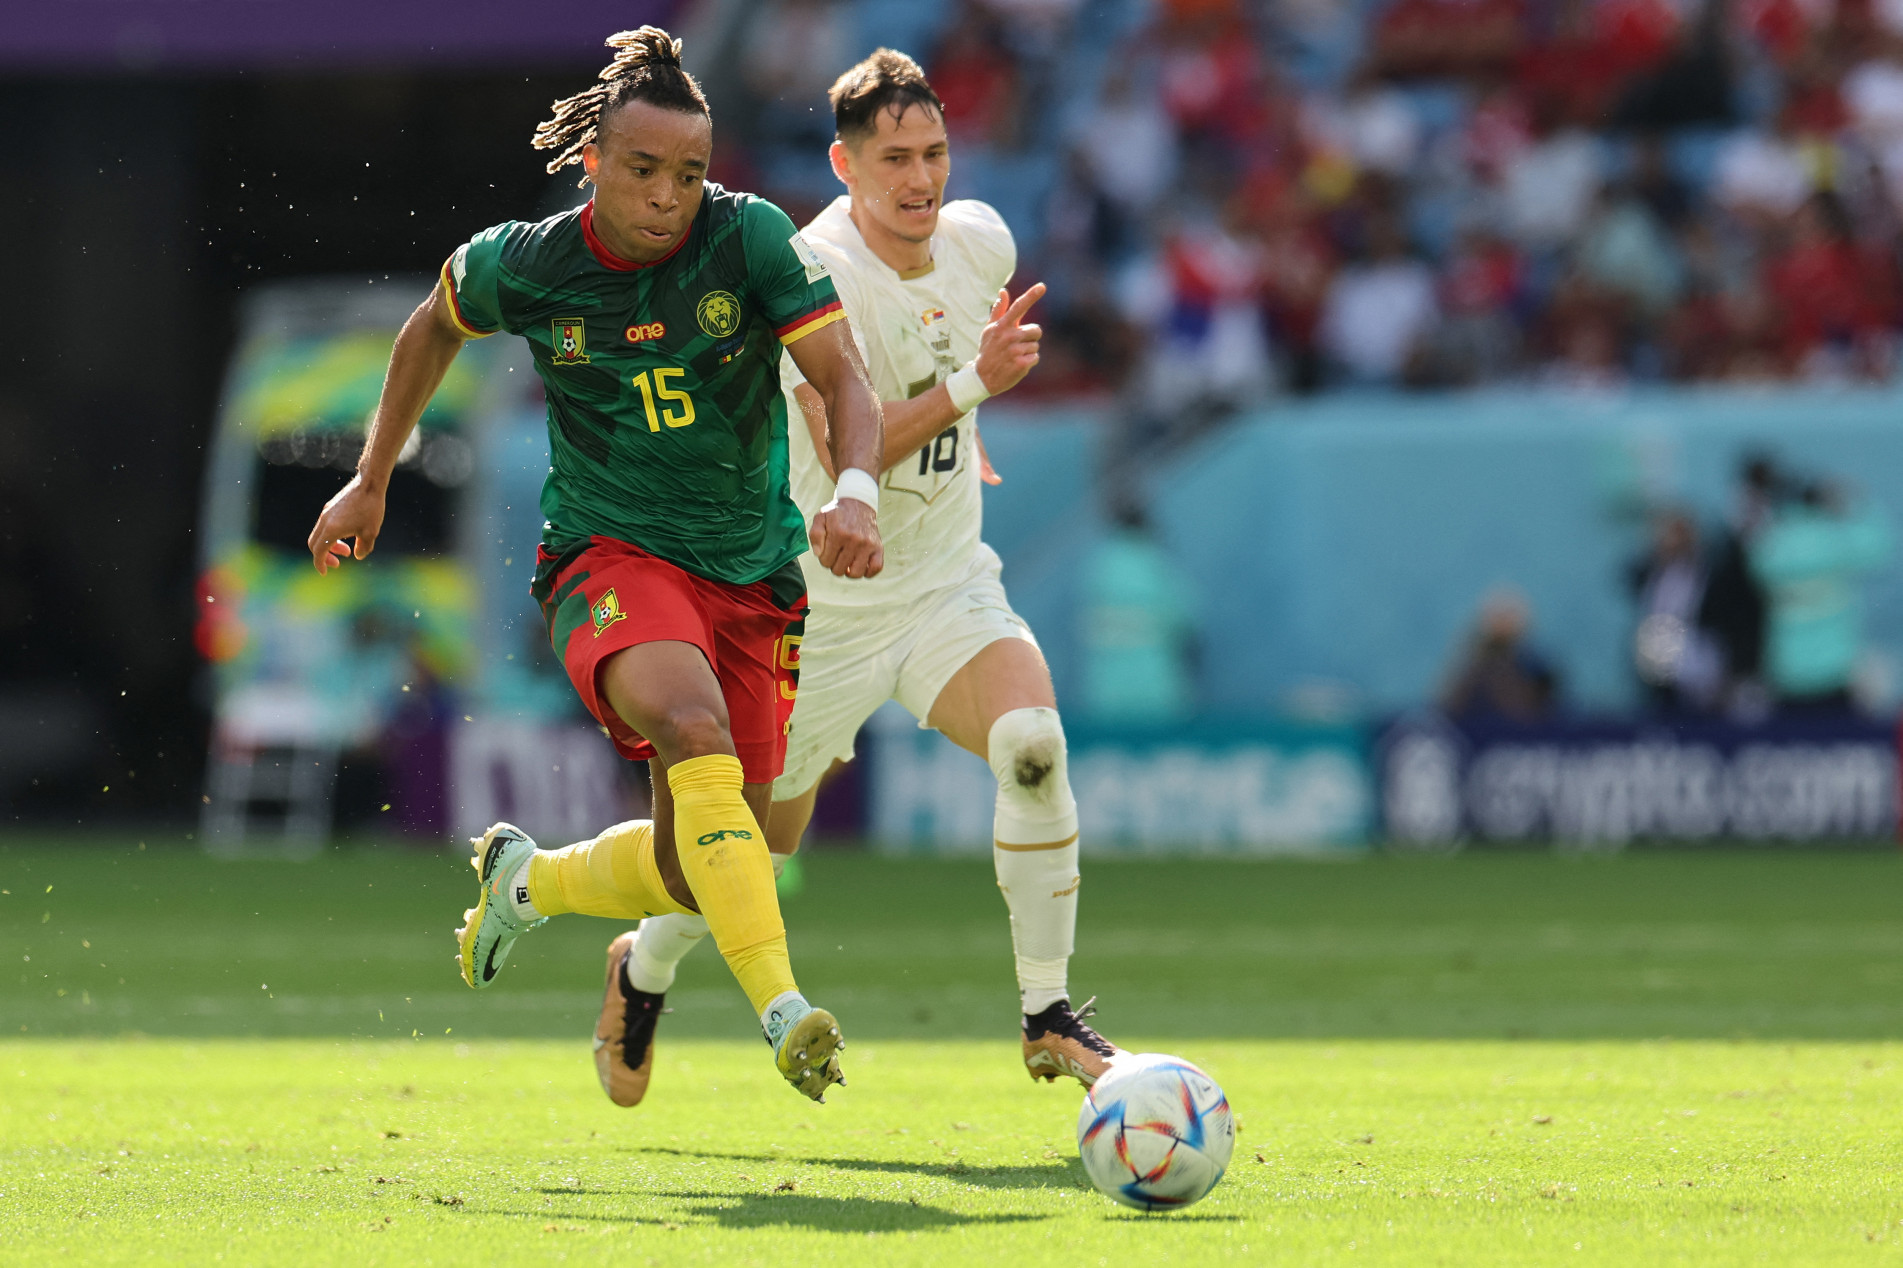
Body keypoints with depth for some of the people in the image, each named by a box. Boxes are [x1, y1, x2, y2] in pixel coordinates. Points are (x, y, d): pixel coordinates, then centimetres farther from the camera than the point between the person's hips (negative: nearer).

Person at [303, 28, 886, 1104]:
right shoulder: (522, 265, -8)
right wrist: (371, 481, 19)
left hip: (752, 573, 3)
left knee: (693, 872, 5)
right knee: (694, 729, -35)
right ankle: (785, 1013, -44)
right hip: (610, 558, -2)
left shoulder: (751, 238, -11)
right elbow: (435, 328, 14)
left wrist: (855, 493, -34)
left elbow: (844, 379, -14)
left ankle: (528, 878, 38)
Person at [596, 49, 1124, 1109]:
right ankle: (647, 971, 42)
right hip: (825, 604, -4)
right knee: (760, 840, 9)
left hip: (948, 584, 4)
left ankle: (1048, 1016, -18)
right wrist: (972, 385, -38)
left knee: (1033, 742, -25)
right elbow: (843, 452, -32)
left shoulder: (981, 241, -3)